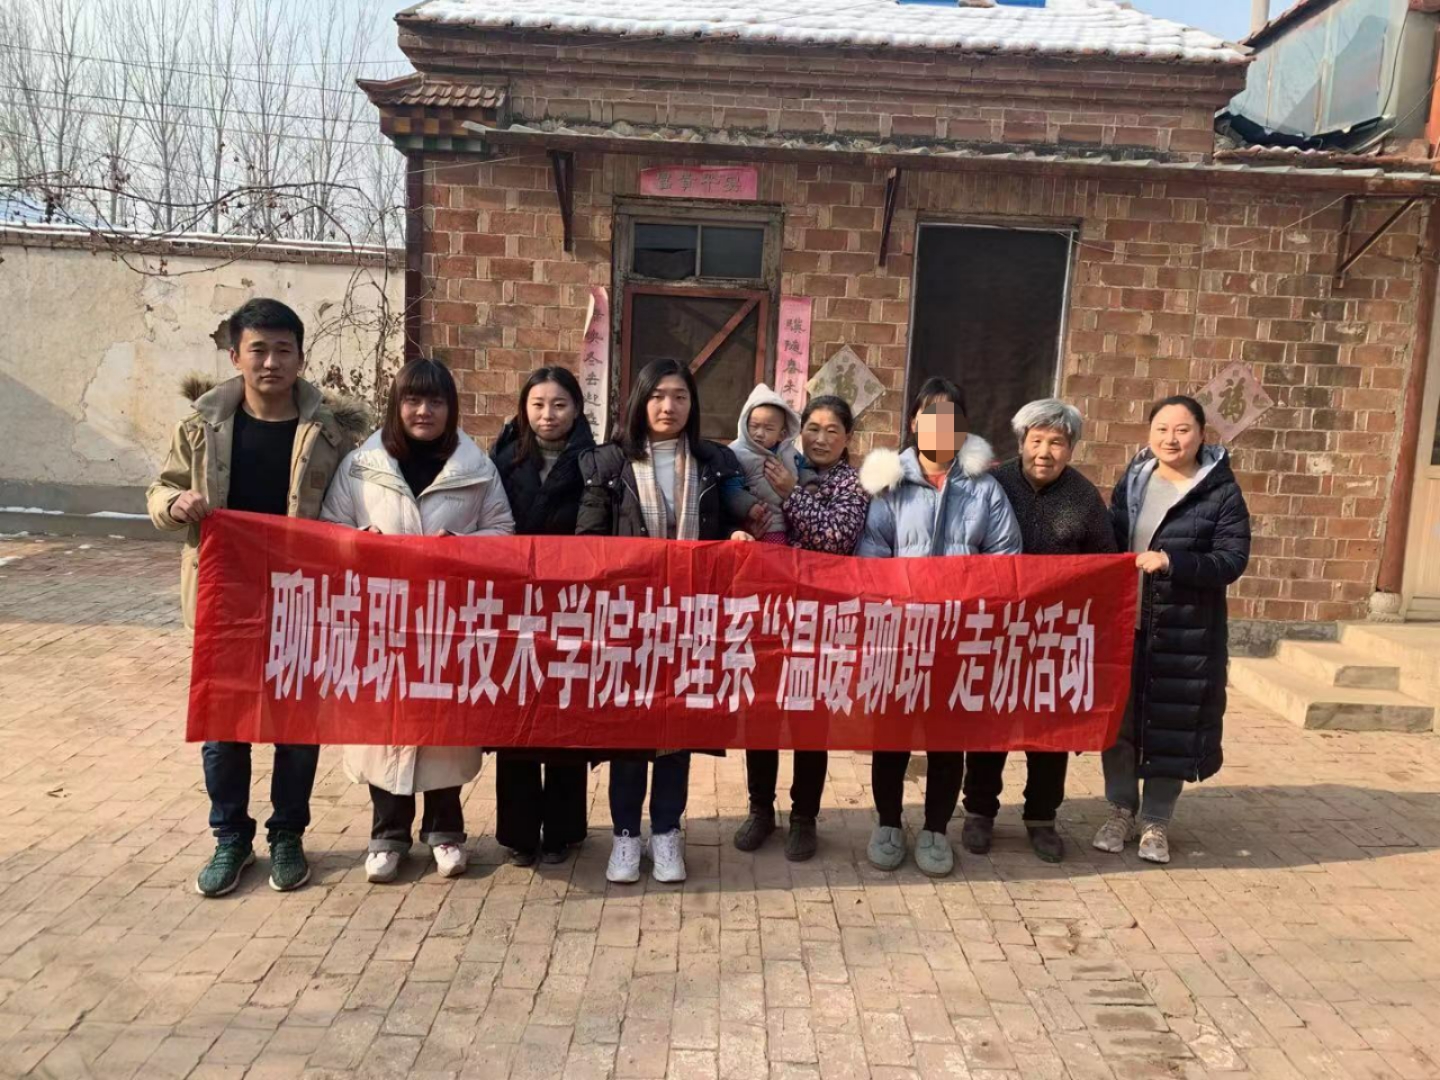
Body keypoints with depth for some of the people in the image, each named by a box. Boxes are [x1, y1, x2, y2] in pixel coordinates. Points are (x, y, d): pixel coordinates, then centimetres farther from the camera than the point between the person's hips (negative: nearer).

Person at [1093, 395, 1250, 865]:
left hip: (1186, 632, -3)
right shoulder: (1132, 481, 6)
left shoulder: (1221, 492, -5)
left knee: (1172, 723, 5)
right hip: (1123, 624, 3)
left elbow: (1232, 560, -11)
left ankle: (1156, 821, 22)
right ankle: (1121, 810, 27)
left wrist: (1171, 561, -24)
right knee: (1119, 715, 10)